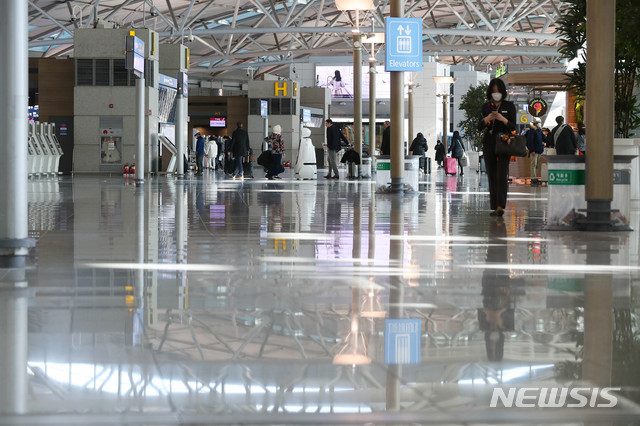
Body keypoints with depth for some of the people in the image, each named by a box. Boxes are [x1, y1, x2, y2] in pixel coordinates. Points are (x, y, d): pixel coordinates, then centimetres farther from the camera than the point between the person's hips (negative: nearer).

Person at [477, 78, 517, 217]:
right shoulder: (486, 107, 9)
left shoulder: (509, 106, 1)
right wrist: (487, 118, -18)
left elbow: (513, 127, -2)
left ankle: (501, 206, -21)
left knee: (501, 175, -15)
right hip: (488, 144, 3)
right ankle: (494, 207, 4)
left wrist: (503, 119, -22)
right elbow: (479, 126, 2)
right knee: (492, 176, 1)